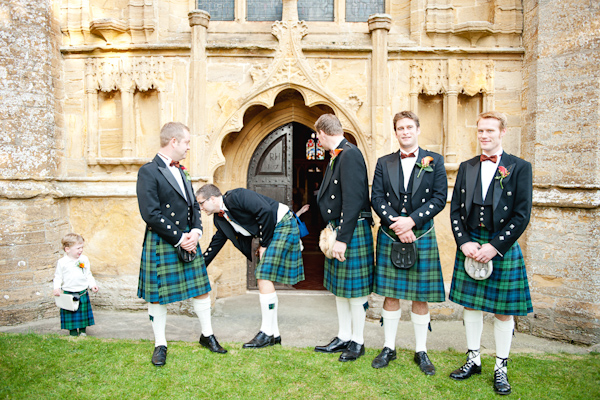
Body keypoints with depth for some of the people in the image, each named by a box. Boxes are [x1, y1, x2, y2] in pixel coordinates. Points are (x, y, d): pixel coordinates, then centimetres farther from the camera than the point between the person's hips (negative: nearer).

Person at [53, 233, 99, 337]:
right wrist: (57, 288, -13)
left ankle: (82, 331, 25)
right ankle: (73, 332, 20)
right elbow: (58, 277, 1)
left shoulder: (84, 259, 4)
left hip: (83, 293, 3)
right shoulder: (62, 262, -5)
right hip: (69, 293, -3)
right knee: (71, 315, 5)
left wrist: (92, 285, 0)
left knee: (83, 313, 10)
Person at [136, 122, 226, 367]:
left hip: (188, 240, 7)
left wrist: (196, 231, -2)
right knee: (157, 296, 6)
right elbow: (150, 214, -19)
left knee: (201, 289, 12)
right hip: (161, 244, -7)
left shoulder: (181, 171, 13)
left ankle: (207, 335, 30)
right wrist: (179, 238, -16)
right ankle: (160, 345, 23)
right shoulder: (149, 172, -12)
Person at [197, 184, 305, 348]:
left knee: (264, 277, -13)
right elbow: (216, 243, 18)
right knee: (264, 280, 7)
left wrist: (264, 244, -17)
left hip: (283, 225, -9)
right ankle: (274, 333, 14)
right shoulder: (220, 218, 9)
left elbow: (265, 211, -26)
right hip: (269, 233, 9)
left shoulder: (235, 196, -19)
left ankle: (267, 332, -3)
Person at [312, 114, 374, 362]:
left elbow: (353, 200, -23)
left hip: (353, 230, -10)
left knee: (354, 288, 3)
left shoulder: (350, 154, -16)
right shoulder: (335, 157, 13)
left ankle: (357, 341, 18)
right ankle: (343, 337, 28)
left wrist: (343, 239, -23)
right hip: (337, 230, 10)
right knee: (340, 287, 16)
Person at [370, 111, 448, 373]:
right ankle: (389, 348, 22)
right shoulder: (384, 163, 9)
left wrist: (411, 221, -15)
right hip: (389, 236, 1)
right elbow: (376, 197, 1)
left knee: (420, 297, 6)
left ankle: (421, 351, 21)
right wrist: (395, 225, -13)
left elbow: (440, 197, -4)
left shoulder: (434, 161, 4)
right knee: (390, 294, 8)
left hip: (422, 236, -1)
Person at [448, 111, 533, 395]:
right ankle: (473, 359, 28)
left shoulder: (519, 168, -3)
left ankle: (501, 368, 23)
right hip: (469, 246, 4)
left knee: (503, 311, 7)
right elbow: (455, 209, 6)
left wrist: (494, 247, -15)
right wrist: (464, 243, -7)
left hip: (503, 248, -3)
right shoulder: (466, 167, 8)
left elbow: (522, 215, -9)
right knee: (470, 305, 12)